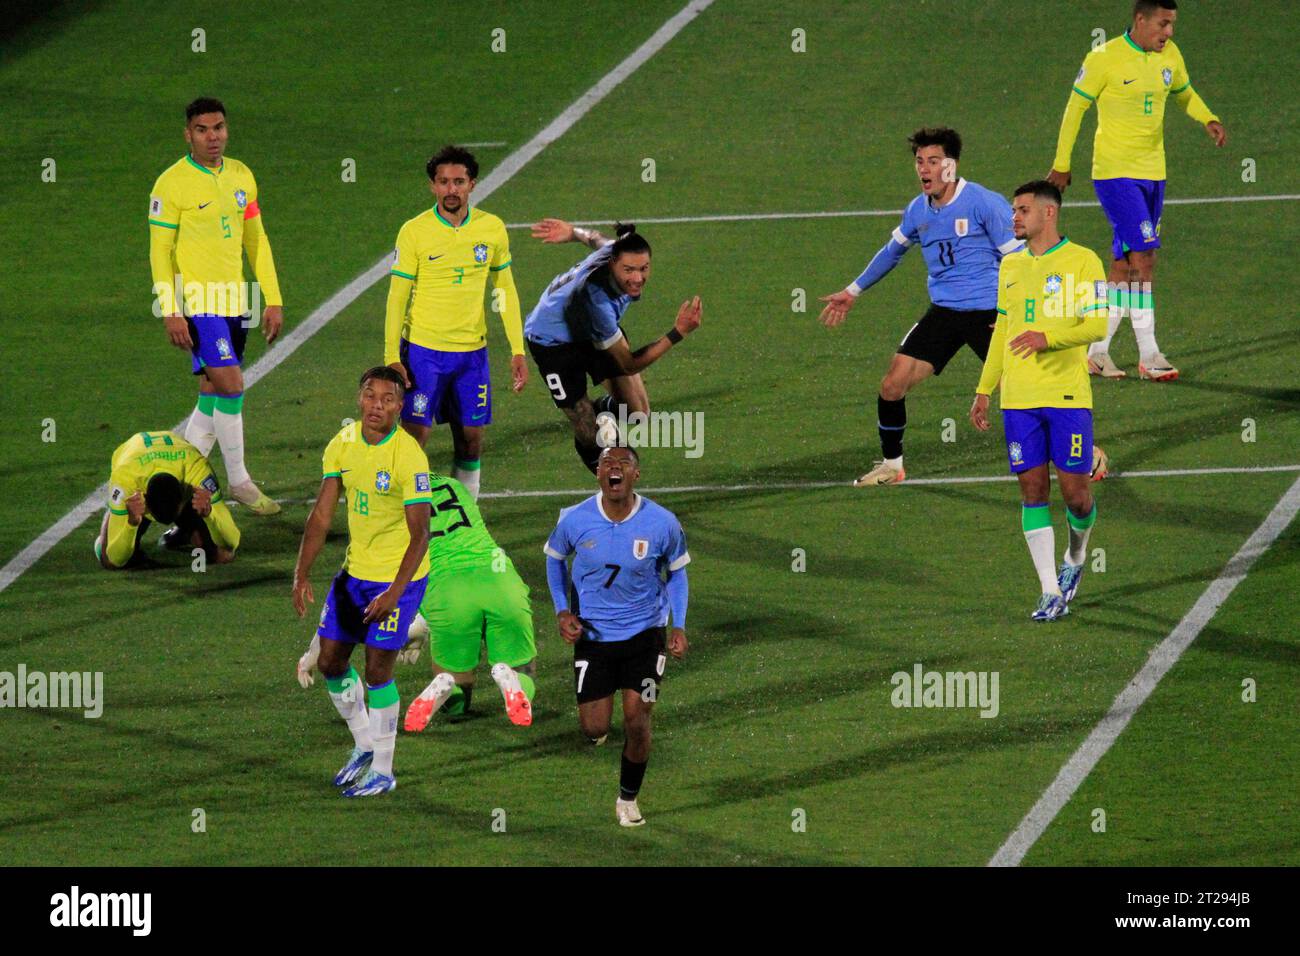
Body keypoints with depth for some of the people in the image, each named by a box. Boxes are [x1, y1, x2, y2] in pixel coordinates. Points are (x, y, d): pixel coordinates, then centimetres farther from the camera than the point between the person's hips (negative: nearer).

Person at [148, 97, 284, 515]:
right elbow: (160, 251, -9)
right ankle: (239, 481, -2)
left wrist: (273, 300, 11)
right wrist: (171, 312, -15)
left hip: (234, 303, 6)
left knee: (213, 397, 8)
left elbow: (257, 240, 15)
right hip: (196, 303, -6)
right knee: (231, 385, -12)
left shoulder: (241, 176, 9)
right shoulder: (172, 183, -9)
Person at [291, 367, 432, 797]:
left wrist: (394, 593, -26)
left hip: (398, 577, -6)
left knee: (377, 670, -4)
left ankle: (382, 770, 11)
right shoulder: (343, 444, -2)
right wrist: (302, 574, -5)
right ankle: (364, 745, 31)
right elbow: (322, 515, 3)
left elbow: (420, 534, -20)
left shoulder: (408, 455, -20)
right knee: (330, 661, 10)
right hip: (354, 571, 6)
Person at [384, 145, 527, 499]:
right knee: (414, 435, -7)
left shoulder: (492, 228, 1)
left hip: (472, 351, 3)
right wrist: (391, 358, -11)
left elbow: (505, 291, 10)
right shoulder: (414, 231, -8)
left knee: (471, 438, 7)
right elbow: (397, 297, -5)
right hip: (422, 350, -3)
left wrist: (518, 351, 6)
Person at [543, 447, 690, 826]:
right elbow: (555, 557, 7)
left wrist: (678, 626, -7)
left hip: (645, 634, 0)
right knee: (594, 728, -1)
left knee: (636, 722, -4)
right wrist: (562, 610, -5)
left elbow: (676, 571, 3)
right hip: (593, 634, 0)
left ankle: (628, 798, 20)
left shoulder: (662, 523, -14)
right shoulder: (575, 520, -13)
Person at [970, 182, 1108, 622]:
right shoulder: (1011, 265, 14)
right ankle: (1051, 593, 2)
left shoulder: (1082, 261, -3)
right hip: (1018, 399, 4)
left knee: (1075, 492, -3)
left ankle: (1075, 557, 28)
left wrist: (1047, 338, -25)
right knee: (1033, 489, -1)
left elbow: (1097, 325, -10)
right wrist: (984, 390, 17)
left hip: (1068, 396, -4)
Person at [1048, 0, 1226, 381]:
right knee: (1143, 256, -14)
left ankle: (1098, 352, 17)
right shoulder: (1105, 58, -12)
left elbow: (1184, 93, 24)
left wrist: (1208, 119, 3)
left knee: (1124, 264, 9)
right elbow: (1076, 106, -5)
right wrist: (1061, 164, -1)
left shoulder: (1169, 55, 6)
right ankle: (1148, 356, -13)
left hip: (1152, 173, 7)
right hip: (1115, 173, -7)